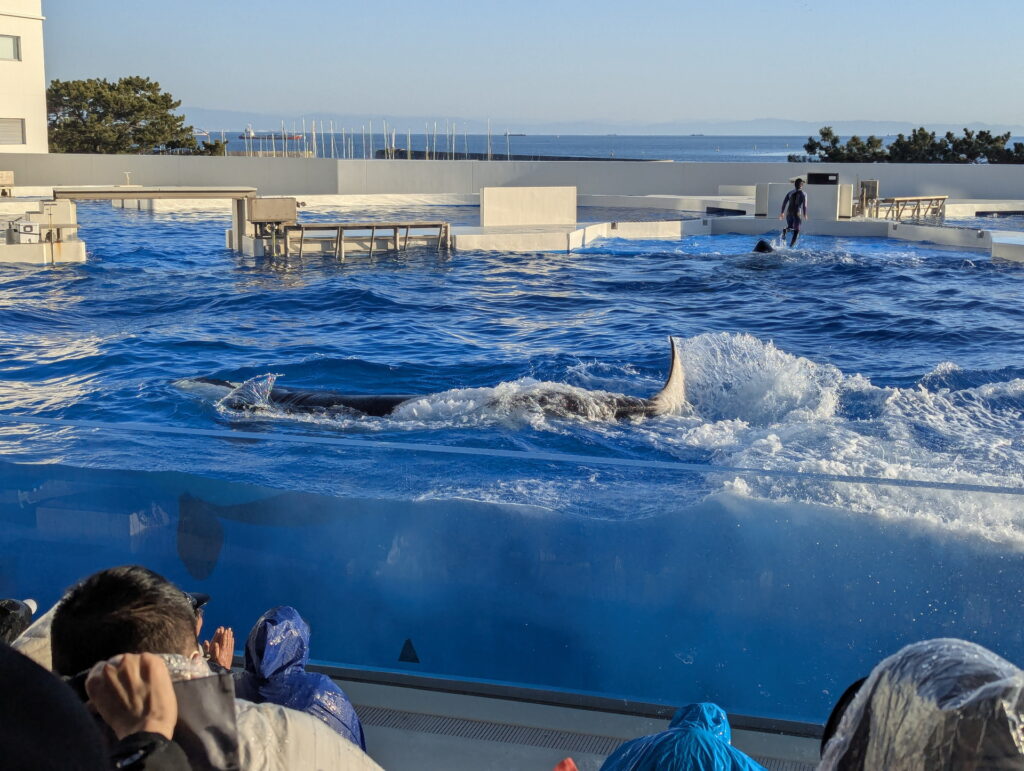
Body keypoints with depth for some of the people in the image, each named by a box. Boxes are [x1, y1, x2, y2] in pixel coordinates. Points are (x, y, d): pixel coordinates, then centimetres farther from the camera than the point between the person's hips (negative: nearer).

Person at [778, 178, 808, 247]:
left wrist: (782, 212, 14)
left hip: (789, 212, 3)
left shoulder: (790, 192, 8)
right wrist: (805, 214, 2)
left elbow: (784, 202, 7)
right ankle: (791, 245, -1)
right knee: (796, 230, 8)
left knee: (790, 227, 23)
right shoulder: (803, 194, -2)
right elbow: (804, 205, -8)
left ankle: (785, 230, -13)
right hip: (797, 213, -3)